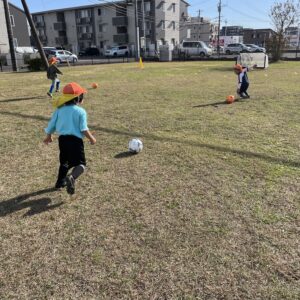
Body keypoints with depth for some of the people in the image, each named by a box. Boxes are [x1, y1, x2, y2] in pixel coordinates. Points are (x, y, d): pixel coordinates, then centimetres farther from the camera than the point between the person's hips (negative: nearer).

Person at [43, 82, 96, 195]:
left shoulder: (59, 110, 8)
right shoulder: (81, 111, -6)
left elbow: (51, 125, 11)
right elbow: (84, 129, -12)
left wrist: (48, 137, 28)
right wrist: (91, 138, 4)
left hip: (62, 139, 6)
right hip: (75, 139, -6)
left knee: (64, 162, 26)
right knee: (80, 163, -4)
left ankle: (60, 181, 36)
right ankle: (72, 177, -33)